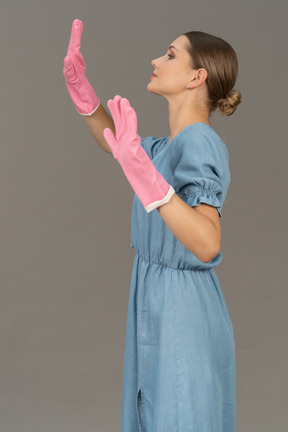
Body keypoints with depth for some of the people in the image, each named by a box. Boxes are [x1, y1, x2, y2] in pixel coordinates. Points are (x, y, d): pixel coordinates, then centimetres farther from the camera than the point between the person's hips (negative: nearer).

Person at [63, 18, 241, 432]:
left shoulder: (201, 142, -21)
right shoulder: (176, 145, 7)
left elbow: (207, 244, -33)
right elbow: (113, 142, 25)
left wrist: (141, 170, -40)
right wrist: (78, 81, 12)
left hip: (185, 319, -9)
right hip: (158, 309, 9)